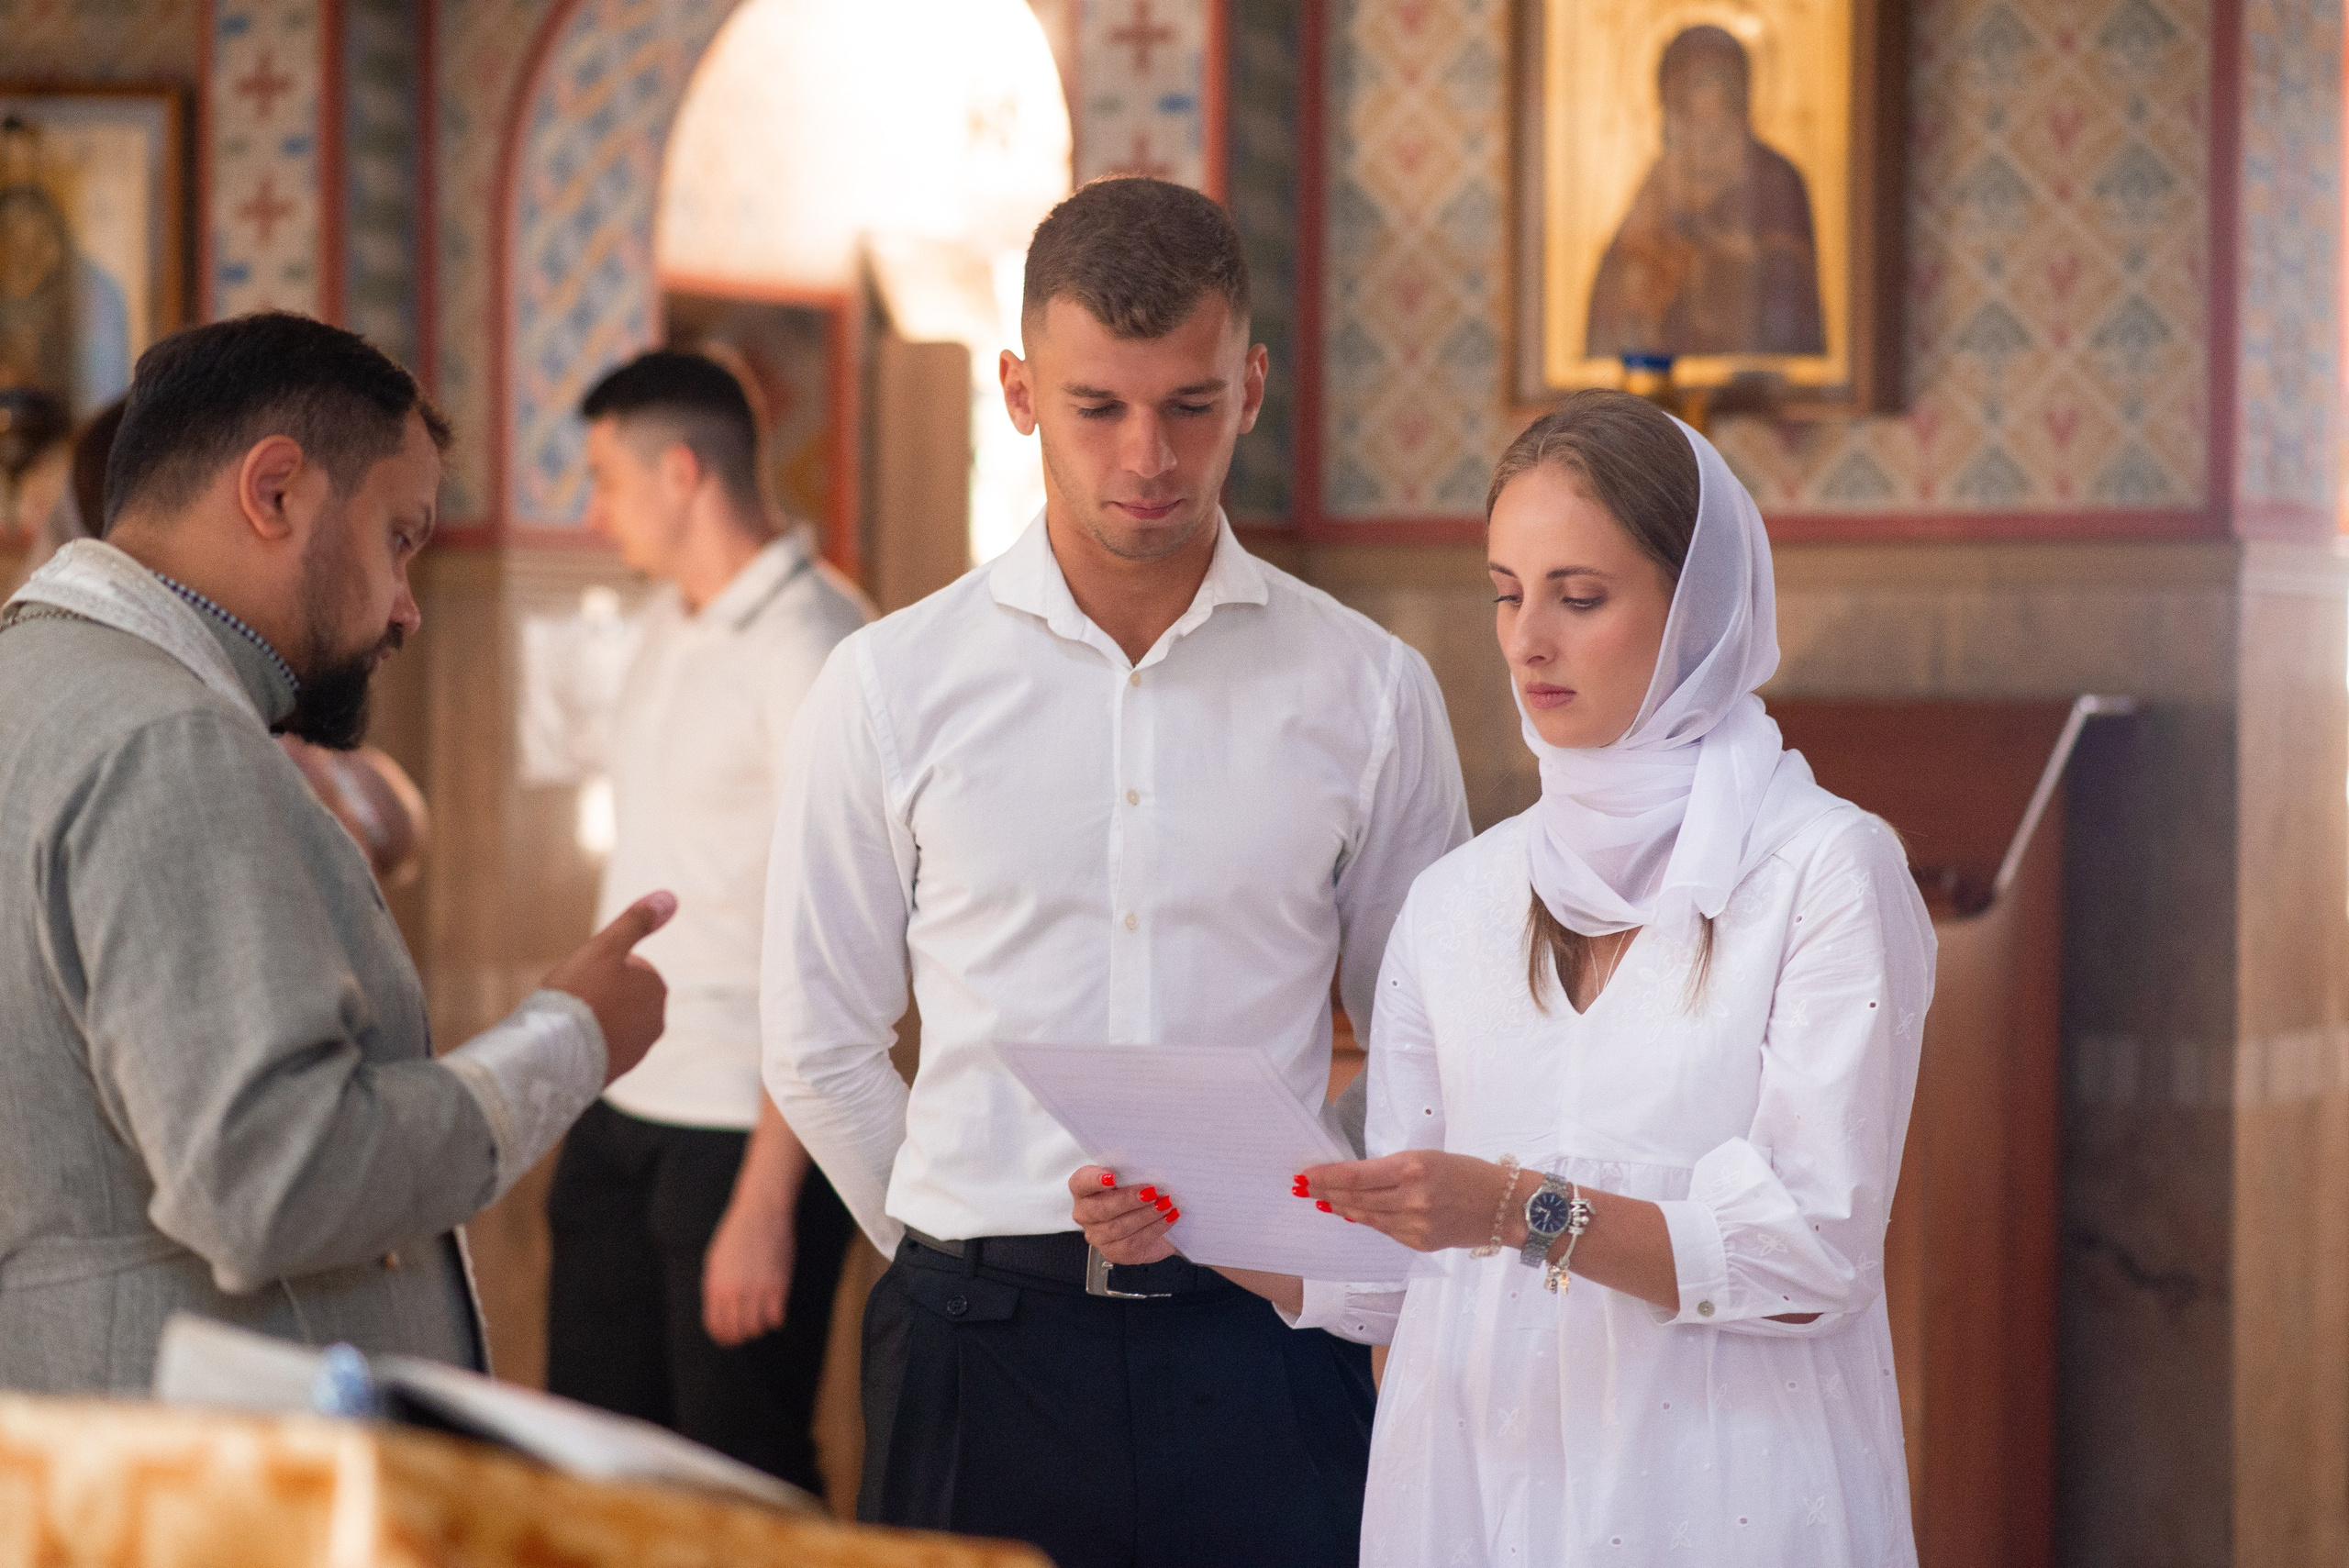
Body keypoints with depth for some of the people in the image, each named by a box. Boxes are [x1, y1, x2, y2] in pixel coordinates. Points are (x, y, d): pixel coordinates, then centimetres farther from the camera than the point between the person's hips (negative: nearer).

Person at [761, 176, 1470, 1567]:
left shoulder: (1369, 692, 3)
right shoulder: (893, 686, 2)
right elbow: (820, 1051, 8)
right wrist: (976, 1267, 7)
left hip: (1263, 1348, 0)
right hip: (982, 1356, 0)